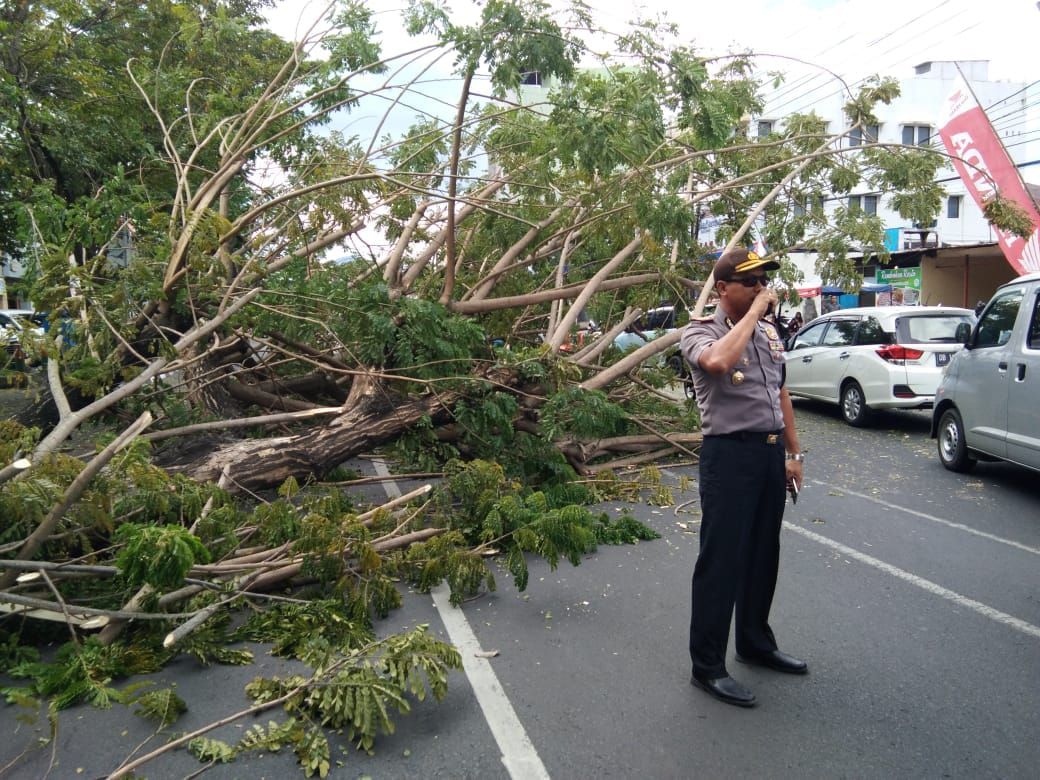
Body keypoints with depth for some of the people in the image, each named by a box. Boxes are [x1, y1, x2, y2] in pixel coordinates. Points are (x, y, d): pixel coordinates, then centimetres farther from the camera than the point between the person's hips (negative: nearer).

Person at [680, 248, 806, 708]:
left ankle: (755, 643, 34)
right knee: (721, 560, -3)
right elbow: (717, 360, -35)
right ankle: (707, 666, 8)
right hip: (730, 453, -8)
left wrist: (793, 452, 19)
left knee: (763, 554, 17)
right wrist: (755, 311, -23)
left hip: (770, 452, 8)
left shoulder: (769, 332, 13)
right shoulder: (701, 331, -10)